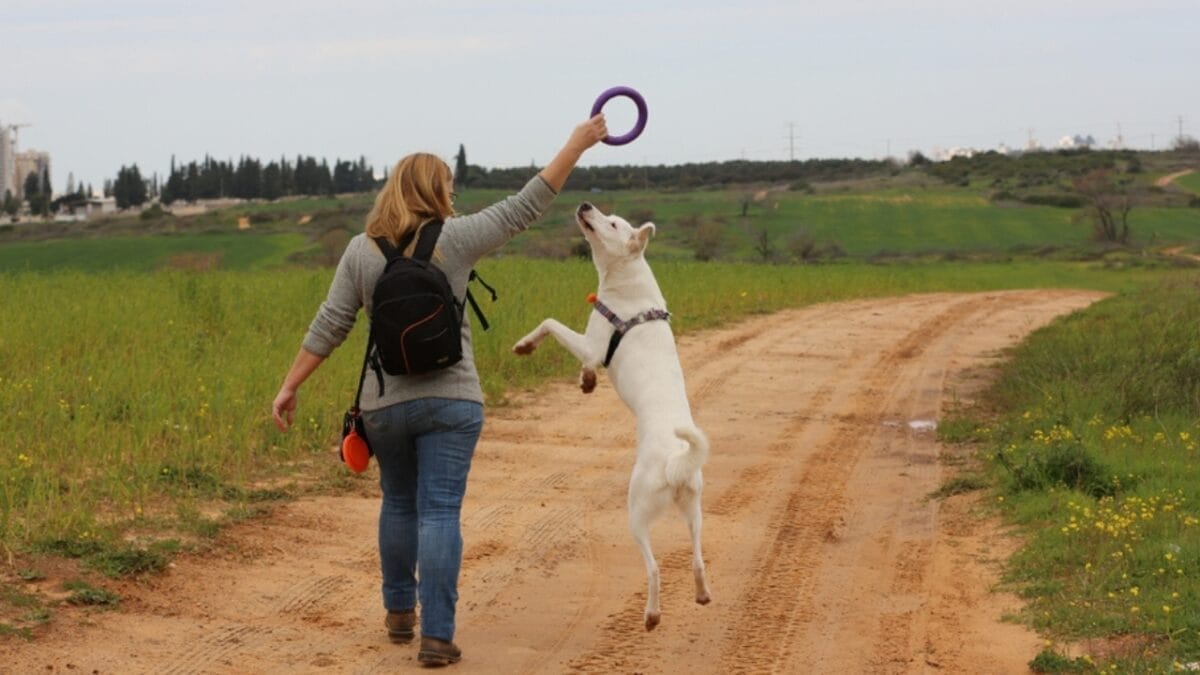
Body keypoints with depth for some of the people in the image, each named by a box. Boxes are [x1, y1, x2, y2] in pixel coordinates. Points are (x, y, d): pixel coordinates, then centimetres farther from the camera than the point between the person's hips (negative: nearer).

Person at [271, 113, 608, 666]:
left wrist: (290, 388, 3)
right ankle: (436, 636, -7)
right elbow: (524, 207, -1)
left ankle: (399, 611, 31)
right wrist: (577, 145, 5)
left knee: (399, 504, 21)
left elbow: (329, 326, -2)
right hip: (450, 399, -3)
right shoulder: (455, 240, -6)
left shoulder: (361, 251, 1)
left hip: (384, 403, 3)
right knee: (440, 514, -4)